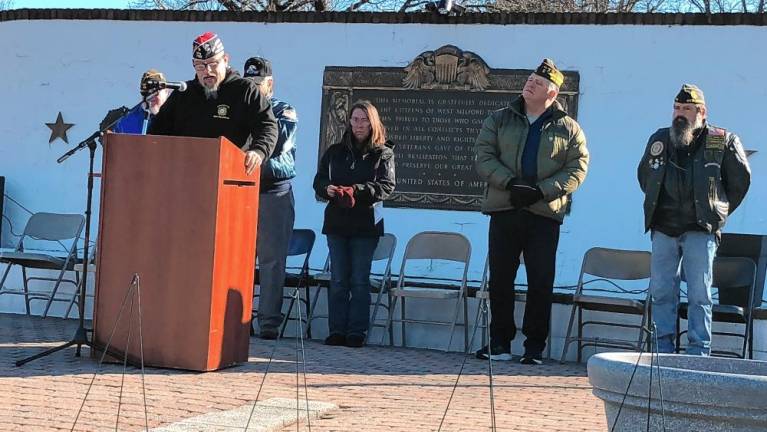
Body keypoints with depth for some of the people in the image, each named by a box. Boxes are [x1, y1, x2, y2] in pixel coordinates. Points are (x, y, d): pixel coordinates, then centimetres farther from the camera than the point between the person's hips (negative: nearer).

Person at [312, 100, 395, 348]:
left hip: (366, 224, -3)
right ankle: (337, 330, 6)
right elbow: (319, 181, 11)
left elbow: (387, 186, -8)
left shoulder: (383, 153, 3)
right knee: (338, 279, 3)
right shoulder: (335, 152, 13)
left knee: (360, 279, -1)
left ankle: (357, 332, 2)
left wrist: (356, 191, -21)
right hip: (336, 222, 3)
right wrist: (328, 188, -13)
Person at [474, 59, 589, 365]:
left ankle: (535, 346, 8)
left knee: (541, 282, 0)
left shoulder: (568, 129, 8)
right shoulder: (499, 120, 11)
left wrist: (542, 191, -13)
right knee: (500, 279, 4)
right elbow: (483, 157, 1)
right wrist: (509, 183, -15)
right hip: (504, 212, 1)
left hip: (545, 214, -1)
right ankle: (500, 342, 14)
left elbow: (577, 168, 1)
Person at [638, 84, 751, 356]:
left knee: (699, 295, -4)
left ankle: (698, 354, -1)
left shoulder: (723, 142, 0)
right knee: (661, 292, 4)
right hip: (664, 229, 4)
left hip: (700, 231, -4)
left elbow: (741, 180, 7)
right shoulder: (659, 140, 11)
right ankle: (663, 351, 10)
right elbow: (644, 175, 26)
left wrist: (718, 212, 8)